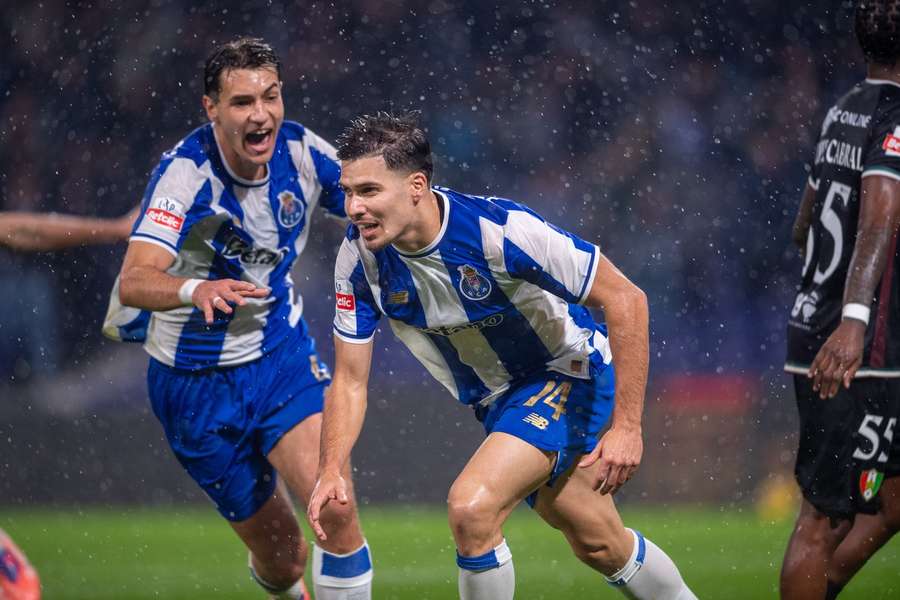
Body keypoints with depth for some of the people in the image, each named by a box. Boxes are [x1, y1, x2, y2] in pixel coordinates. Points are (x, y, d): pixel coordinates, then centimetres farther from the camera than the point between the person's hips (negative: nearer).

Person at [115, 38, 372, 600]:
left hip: (283, 353, 3)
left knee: (335, 508, -23)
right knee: (281, 555, 8)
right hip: (198, 379, -2)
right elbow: (133, 281, -38)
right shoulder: (186, 173, -25)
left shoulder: (301, 150, -11)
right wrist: (196, 289, -59)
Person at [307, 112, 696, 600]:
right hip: (496, 402, 6)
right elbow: (350, 381, -6)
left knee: (471, 506, -25)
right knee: (600, 547, 17)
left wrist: (626, 426, -27)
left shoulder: (499, 230, -32)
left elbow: (625, 300, -25)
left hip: (567, 372, -6)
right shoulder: (360, 259, -16)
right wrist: (331, 470, -23)